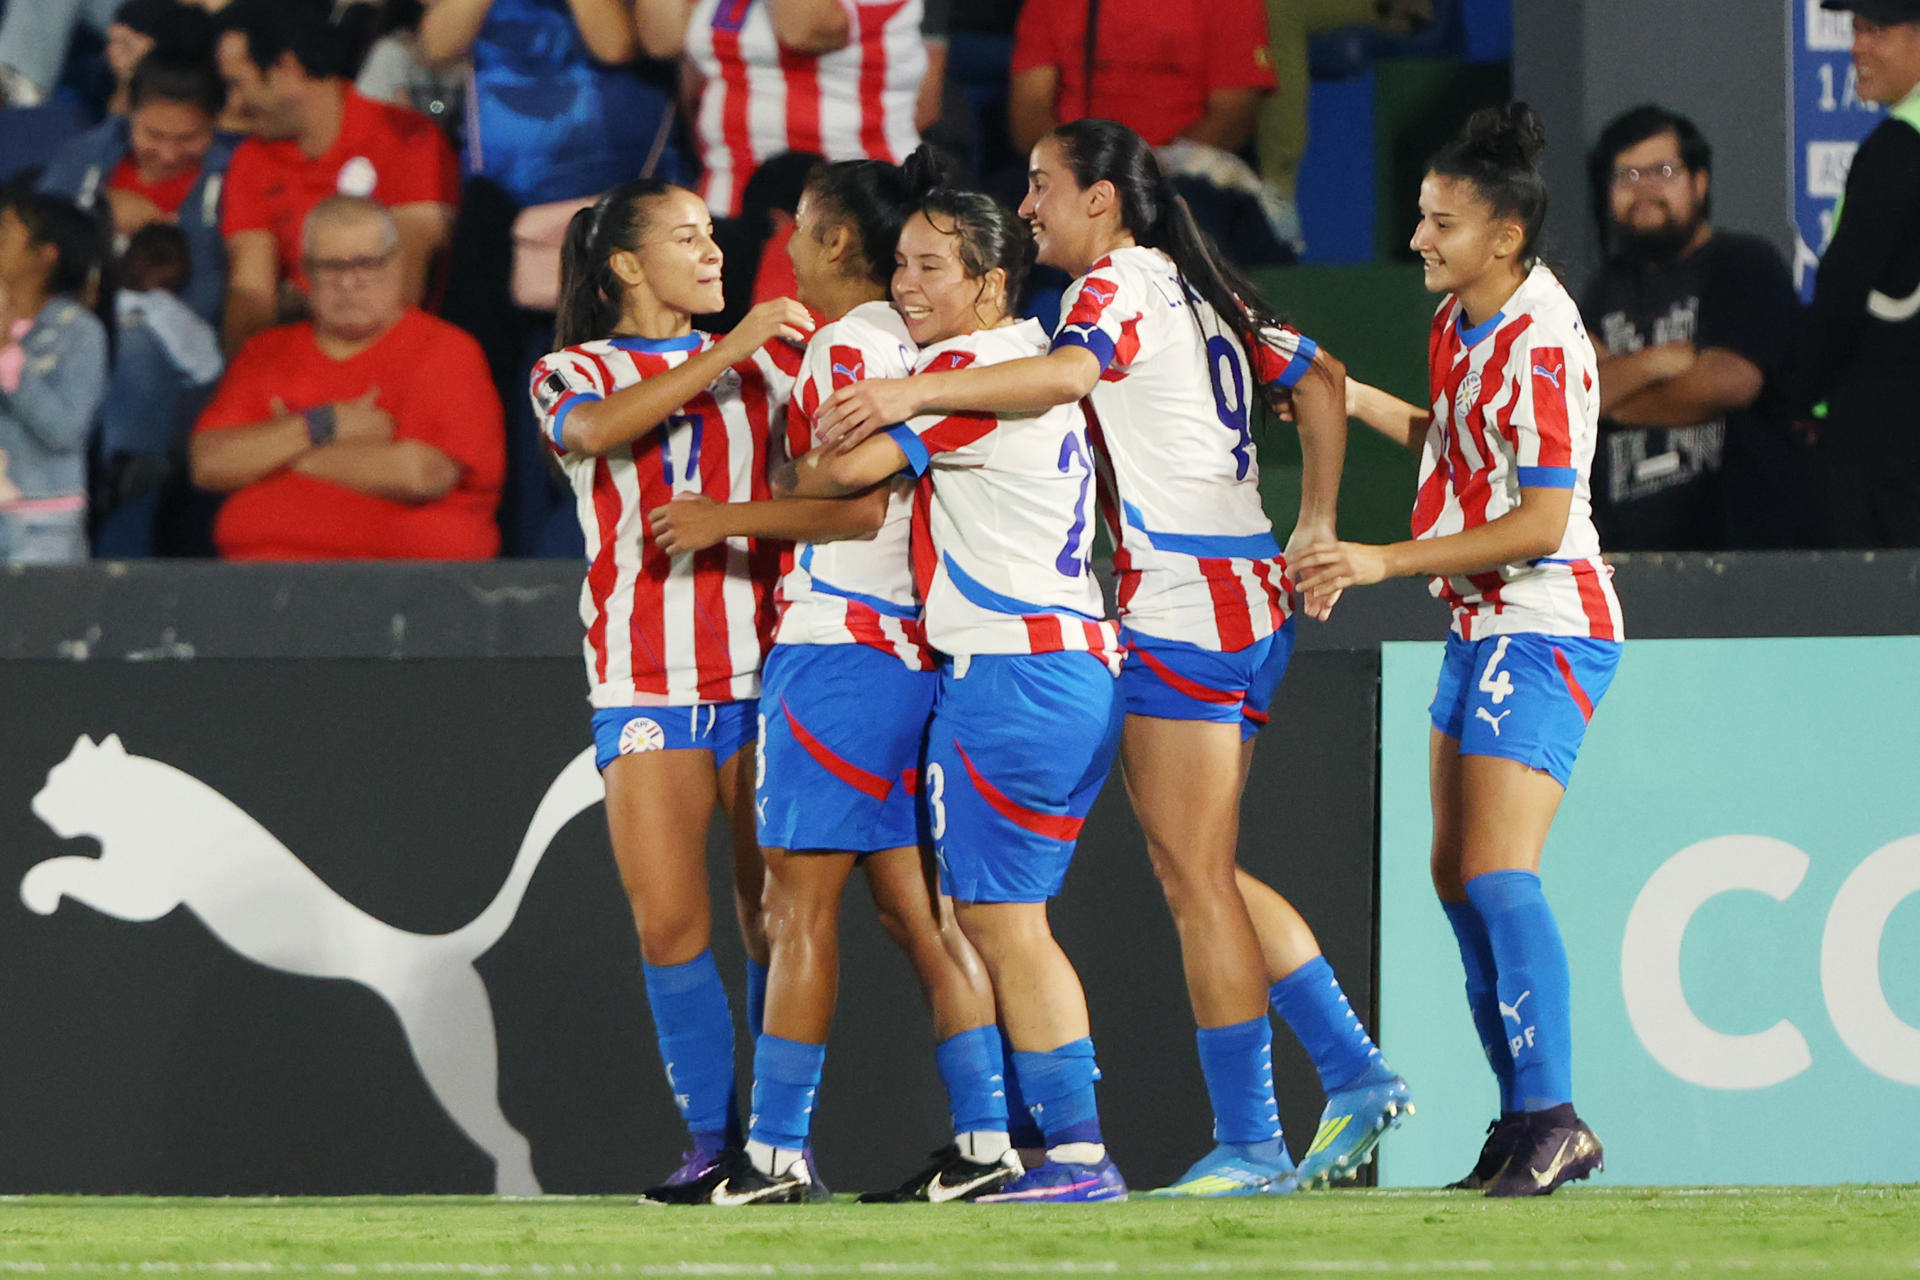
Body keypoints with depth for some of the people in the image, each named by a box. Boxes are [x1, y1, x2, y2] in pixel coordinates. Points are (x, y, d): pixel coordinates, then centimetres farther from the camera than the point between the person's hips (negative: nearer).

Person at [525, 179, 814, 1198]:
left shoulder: (766, 362, 16)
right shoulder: (572, 373, 7)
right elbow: (594, 428, -16)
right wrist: (723, 355, -22)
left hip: (764, 669, 2)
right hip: (645, 685, -2)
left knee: (773, 917, -3)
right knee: (666, 919, -8)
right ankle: (710, 1140, -1)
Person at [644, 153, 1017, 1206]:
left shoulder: (849, 346, -11)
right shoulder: (904, 345, 16)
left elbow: (861, 499, -18)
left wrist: (727, 519, -9)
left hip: (837, 646, -9)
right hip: (906, 647, 9)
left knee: (799, 902, -7)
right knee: (915, 908, 8)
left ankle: (775, 1150, -8)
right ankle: (984, 1141, 5)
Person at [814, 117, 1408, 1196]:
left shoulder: (1116, 287, -9)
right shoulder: (1201, 291, 18)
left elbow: (1070, 371, -30)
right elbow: (1320, 379, 23)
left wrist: (913, 394, -37)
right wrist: (1318, 530, 22)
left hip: (1182, 606, -9)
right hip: (1253, 599, 9)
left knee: (1195, 877, -6)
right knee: (1203, 874, 15)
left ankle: (1250, 1142, -5)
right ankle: (1356, 1075, 13)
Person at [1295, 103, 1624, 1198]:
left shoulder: (1542, 348, -20)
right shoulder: (1462, 319, 8)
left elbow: (1541, 522, -23)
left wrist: (1387, 562, -22)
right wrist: (1354, 399, 20)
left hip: (1545, 632, -10)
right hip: (1485, 627, 10)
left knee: (1497, 872, -18)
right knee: (1460, 876, 10)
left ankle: (1550, 1119, -19)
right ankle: (1530, 1120, 15)